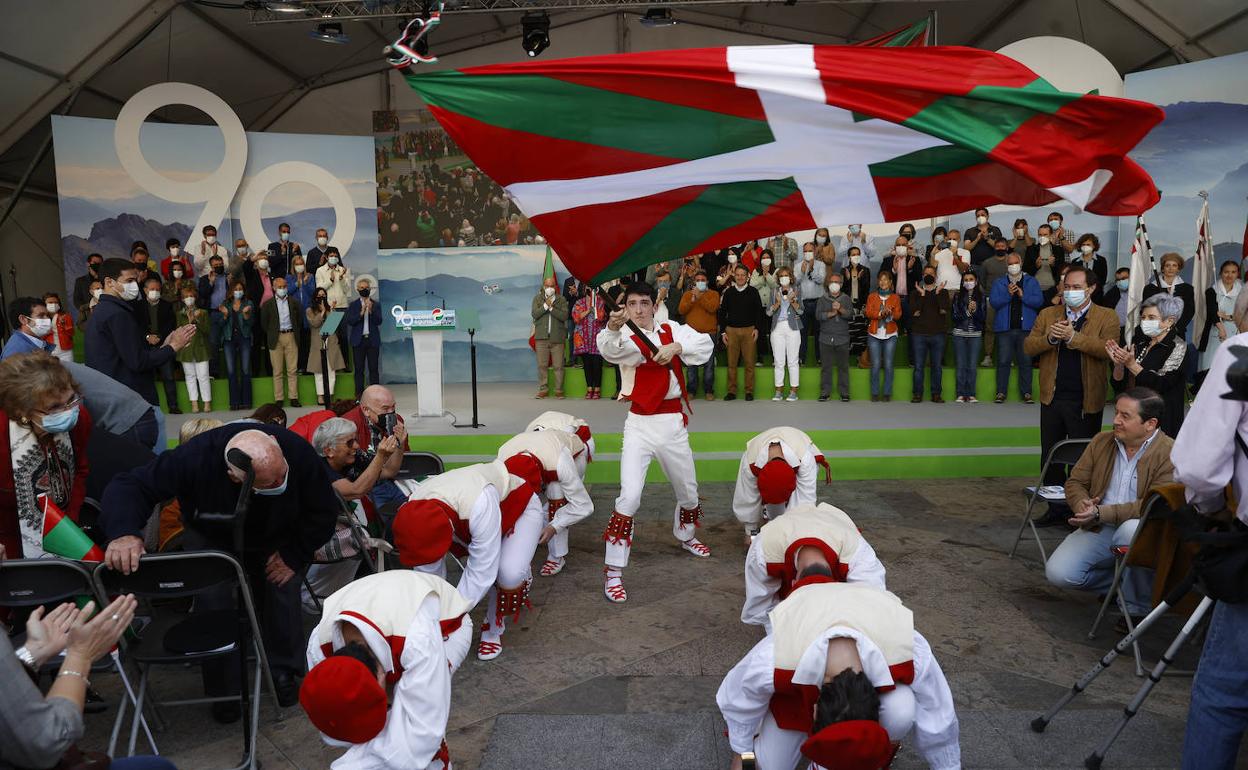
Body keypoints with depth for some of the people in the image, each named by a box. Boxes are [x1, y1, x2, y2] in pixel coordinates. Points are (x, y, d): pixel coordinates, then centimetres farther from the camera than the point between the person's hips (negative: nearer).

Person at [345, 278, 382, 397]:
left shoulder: (376, 305, 7)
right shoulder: (353, 305, 7)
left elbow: (379, 321, -3)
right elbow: (349, 321, -3)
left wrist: (371, 310, -17)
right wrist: (361, 313, -15)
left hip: (373, 340, 0)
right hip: (358, 340, 0)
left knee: (373, 368, 0)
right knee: (359, 368, 2)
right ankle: (359, 394, 6)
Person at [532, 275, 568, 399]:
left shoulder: (561, 299, 8)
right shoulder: (537, 298, 11)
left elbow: (564, 316, -6)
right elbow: (534, 314, -3)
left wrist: (551, 308, -12)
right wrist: (545, 305, -11)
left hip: (557, 338, -1)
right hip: (541, 337, 1)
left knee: (558, 366, -1)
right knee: (542, 365, 2)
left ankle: (559, 390, 8)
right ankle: (543, 390, 10)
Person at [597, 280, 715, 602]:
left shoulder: (671, 329, 4)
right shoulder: (629, 340, -10)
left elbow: (706, 344, -5)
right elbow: (611, 350, -33)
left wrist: (676, 347, -21)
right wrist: (613, 328, -54)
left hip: (673, 423, 5)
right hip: (640, 426, -4)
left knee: (688, 490, 20)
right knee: (629, 496, -17)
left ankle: (685, 536, 52)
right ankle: (614, 571, -6)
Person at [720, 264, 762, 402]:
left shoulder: (753, 292, 5)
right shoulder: (729, 292, 9)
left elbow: (759, 311, 6)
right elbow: (722, 312, 11)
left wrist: (756, 328, -4)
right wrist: (723, 332, 5)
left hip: (749, 330, -1)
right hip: (731, 330, 1)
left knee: (749, 363, -2)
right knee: (731, 363, 1)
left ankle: (749, 391, 6)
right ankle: (731, 391, 7)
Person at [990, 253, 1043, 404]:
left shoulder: (1031, 282, 10)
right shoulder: (999, 283, 10)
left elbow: (1039, 301, -2)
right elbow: (993, 301, -3)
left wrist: (1023, 296, -14)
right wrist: (1008, 294, -15)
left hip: (1025, 328, 0)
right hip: (1005, 328, 0)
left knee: (1026, 361, 3)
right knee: (1003, 361, -1)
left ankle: (1026, 393, 8)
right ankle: (1001, 392, 3)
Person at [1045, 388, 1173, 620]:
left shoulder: (1169, 453, -13)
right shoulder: (1101, 441, 6)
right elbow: (1075, 482, 12)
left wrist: (1101, 513, -27)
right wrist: (1082, 505, -11)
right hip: (1097, 530, 5)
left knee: (1131, 529, -40)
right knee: (1057, 573, -16)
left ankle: (1138, 607, -15)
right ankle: (1121, 582, 13)